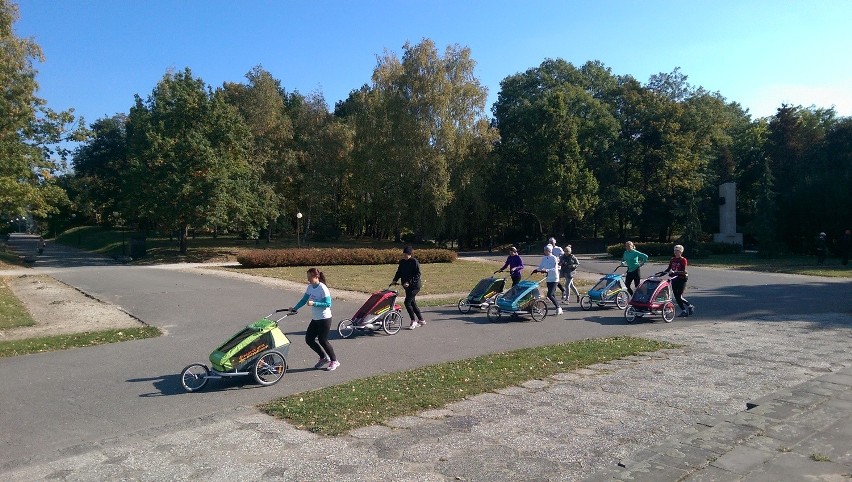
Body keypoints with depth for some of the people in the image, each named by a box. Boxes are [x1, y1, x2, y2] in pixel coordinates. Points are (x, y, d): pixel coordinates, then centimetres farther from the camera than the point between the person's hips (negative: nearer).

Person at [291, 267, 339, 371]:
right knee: (309, 339, 6)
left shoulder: (323, 288, -18)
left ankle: (334, 361, 15)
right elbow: (304, 299, 10)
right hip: (315, 319, 8)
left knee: (322, 340, -3)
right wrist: (295, 308, -1)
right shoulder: (310, 287, 4)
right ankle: (323, 357, 24)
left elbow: (328, 304, -21)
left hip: (324, 319, -8)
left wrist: (314, 303, -28)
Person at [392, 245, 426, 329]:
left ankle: (413, 321, -2)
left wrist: (409, 282, -25)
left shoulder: (414, 261, -14)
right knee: (412, 303, 13)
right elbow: (399, 272, 13)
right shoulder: (402, 262, 8)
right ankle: (421, 320, 25)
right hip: (407, 286, 8)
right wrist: (394, 280, -3)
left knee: (407, 302, -14)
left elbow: (417, 274, -17)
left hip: (414, 285, -8)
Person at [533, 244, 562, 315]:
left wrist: (546, 270, -33)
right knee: (552, 294, 11)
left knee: (549, 295, -14)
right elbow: (540, 267, 9)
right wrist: (536, 270, -11)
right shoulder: (544, 258, 5)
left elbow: (555, 269, -22)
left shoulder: (553, 258, -14)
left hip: (554, 279, -7)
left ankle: (558, 307, 3)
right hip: (548, 279, 7)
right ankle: (559, 309, 24)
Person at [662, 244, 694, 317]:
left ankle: (690, 306, 13)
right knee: (676, 296, 5)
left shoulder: (683, 260, -8)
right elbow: (669, 269, 13)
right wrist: (663, 272, -4)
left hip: (681, 279, -6)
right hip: (674, 279, 6)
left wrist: (674, 272, -29)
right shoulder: (672, 260, 10)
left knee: (679, 296, -9)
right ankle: (683, 310, 16)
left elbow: (683, 271, -17)